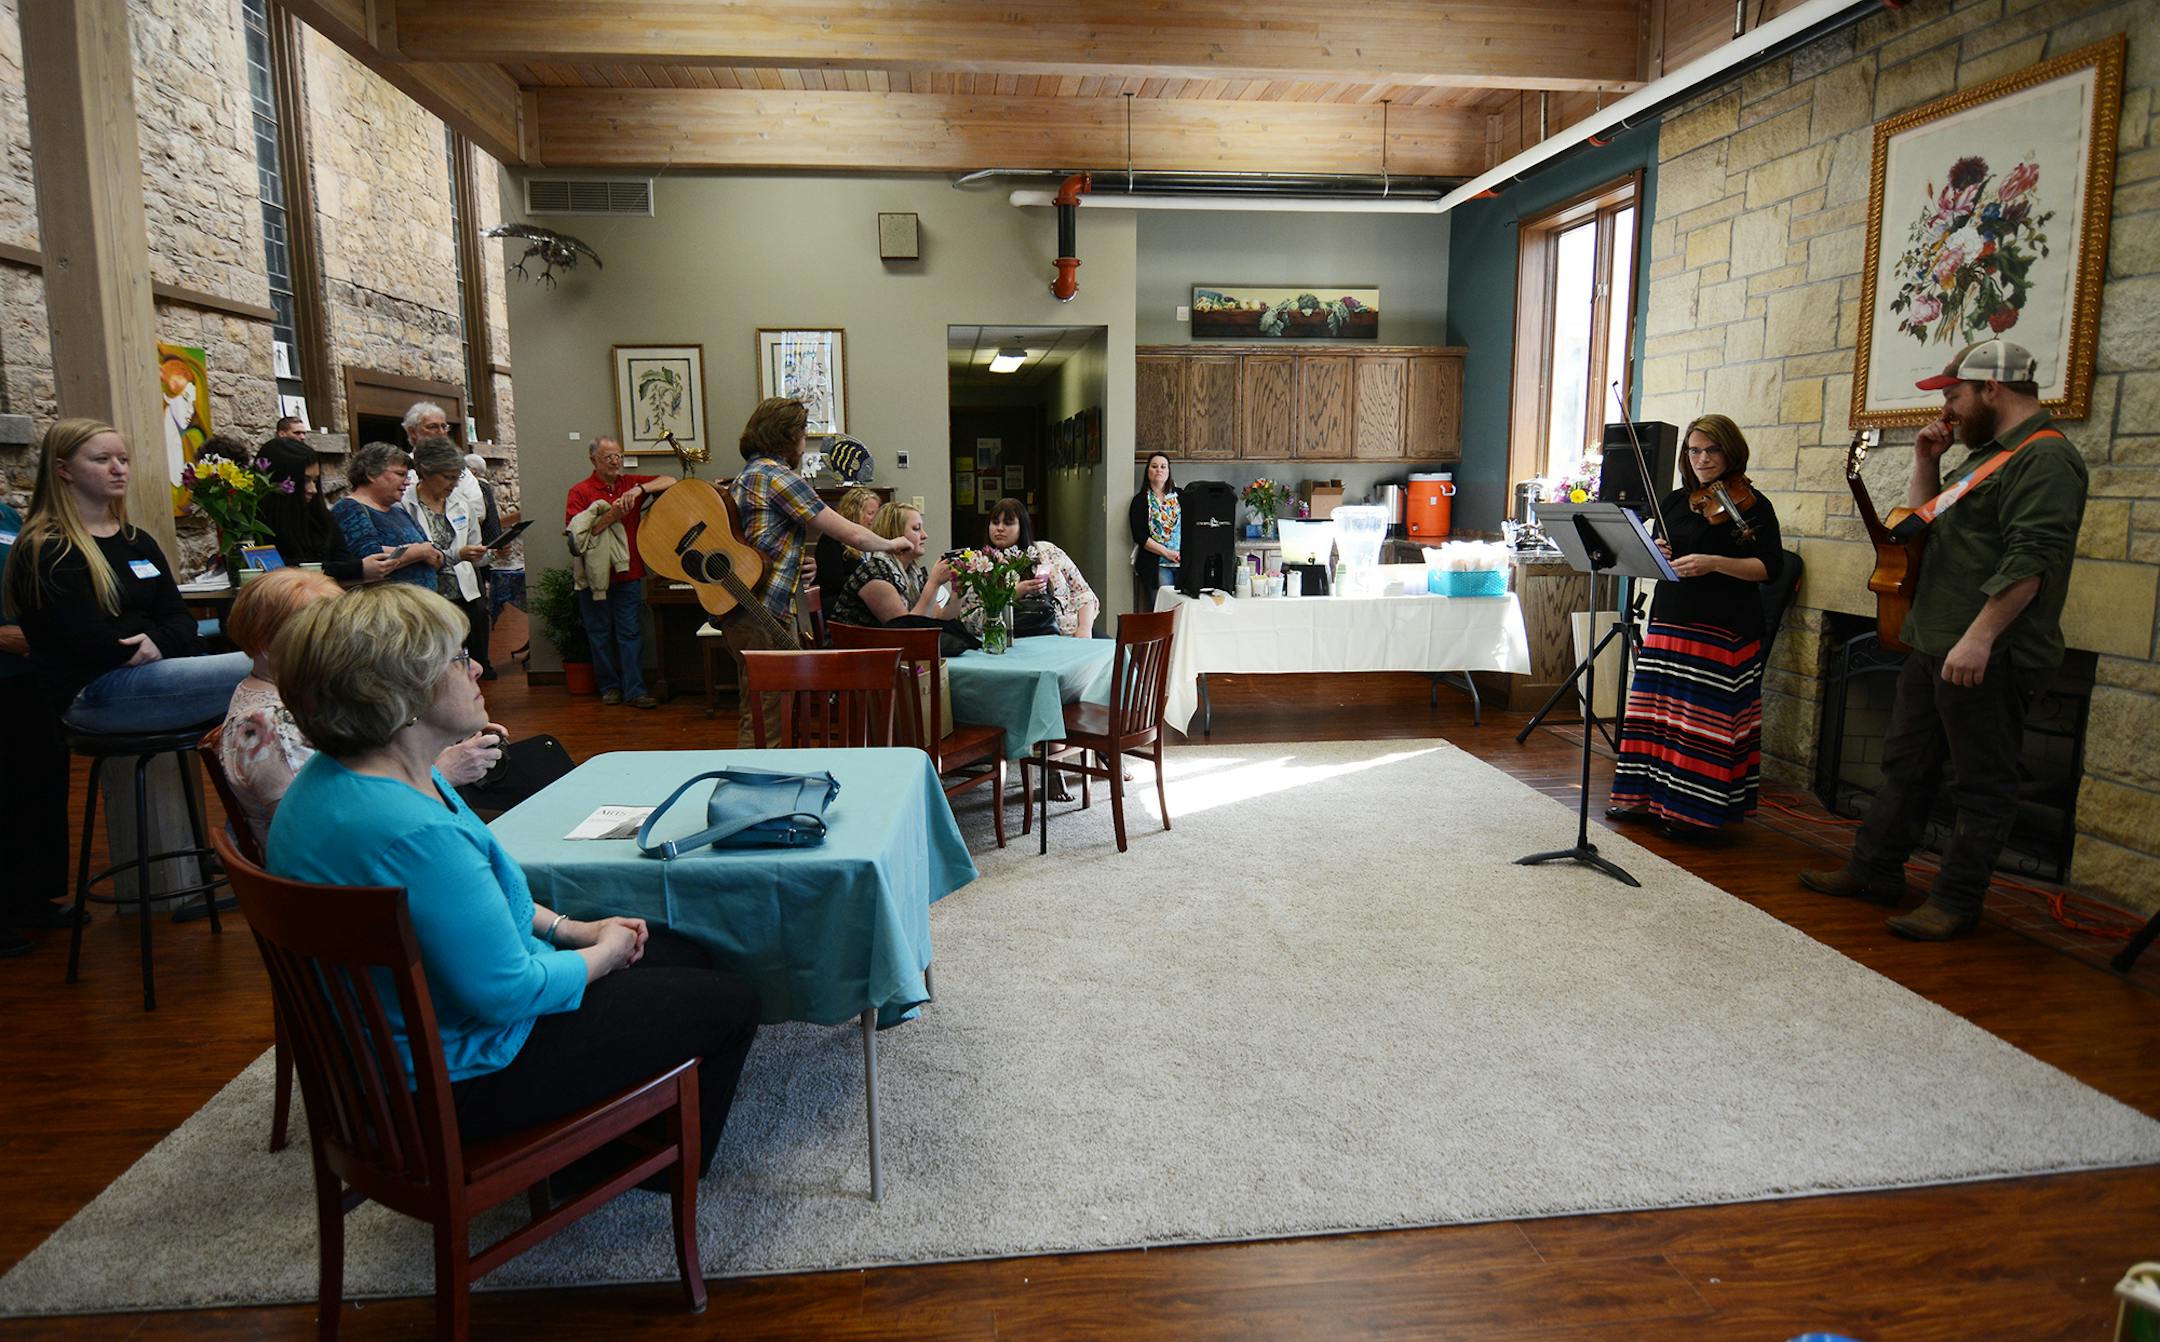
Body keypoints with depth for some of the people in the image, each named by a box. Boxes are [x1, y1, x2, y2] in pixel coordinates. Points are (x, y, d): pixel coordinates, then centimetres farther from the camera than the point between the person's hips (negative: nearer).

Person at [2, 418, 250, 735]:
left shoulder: (137, 541, 21)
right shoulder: (43, 552, -2)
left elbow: (179, 617, 12)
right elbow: (93, 643, -13)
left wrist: (160, 642, -10)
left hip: (158, 669, 7)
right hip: (90, 692, -7)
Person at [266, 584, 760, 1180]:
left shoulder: (334, 775, 1)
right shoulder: (412, 834, -35)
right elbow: (506, 992, -29)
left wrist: (568, 928, 7)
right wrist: (601, 953, -10)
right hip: (461, 1075, -10)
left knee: (686, 954, 20)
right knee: (732, 1002, 3)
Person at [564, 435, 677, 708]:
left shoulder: (632, 484, 7)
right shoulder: (580, 491, -2)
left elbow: (670, 481, 0)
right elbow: (576, 534, -12)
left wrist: (640, 489, -15)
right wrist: (610, 516, -20)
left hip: (628, 573, 2)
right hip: (595, 575, -2)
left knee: (631, 633, 1)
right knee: (600, 634, 8)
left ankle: (634, 690, 2)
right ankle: (610, 686, 19)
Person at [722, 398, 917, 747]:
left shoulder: (747, 475, 19)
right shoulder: (778, 475, -10)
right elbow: (851, 534, -10)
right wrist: (891, 544, 7)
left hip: (741, 613, 10)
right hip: (763, 616, -10)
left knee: (754, 717, 15)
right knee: (765, 722, -8)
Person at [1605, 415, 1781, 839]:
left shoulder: (1753, 506, -2)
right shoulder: (1675, 501, 14)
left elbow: (1768, 568, -10)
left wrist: (1714, 563, -23)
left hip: (1723, 630, -5)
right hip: (1669, 621, 6)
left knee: (1707, 720, -4)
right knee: (1657, 709, 7)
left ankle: (1696, 810, 5)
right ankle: (1649, 796, 17)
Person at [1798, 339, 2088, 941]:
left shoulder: (2044, 459, -14)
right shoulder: (1988, 455, 18)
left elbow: (2031, 558, -24)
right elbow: (1925, 525, 25)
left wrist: (1979, 637, -29)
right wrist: (1925, 461, 12)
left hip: (1988, 656, -10)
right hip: (1934, 644, 10)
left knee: (1983, 783, 1)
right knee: (1906, 764, 15)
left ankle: (1957, 903, 8)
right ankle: (1874, 870, 25)